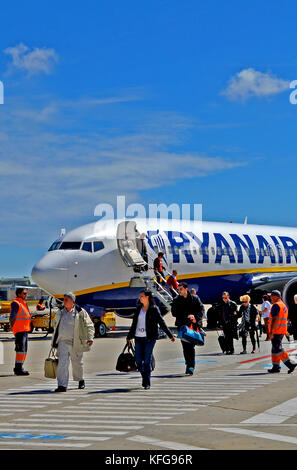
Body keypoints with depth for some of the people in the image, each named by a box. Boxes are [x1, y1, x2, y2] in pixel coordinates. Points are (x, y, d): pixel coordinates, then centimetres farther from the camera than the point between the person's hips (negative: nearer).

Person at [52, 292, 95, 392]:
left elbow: (89, 325, -3)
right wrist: (54, 341, 22)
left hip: (75, 342, -2)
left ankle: (80, 380, 37)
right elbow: (56, 327, 22)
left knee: (77, 363, 12)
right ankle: (62, 385, -14)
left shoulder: (80, 312, -3)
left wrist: (90, 338, -15)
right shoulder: (60, 312, 11)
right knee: (62, 363, -11)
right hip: (63, 341, 2)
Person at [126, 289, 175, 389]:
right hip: (138, 338, 5)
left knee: (147, 361, -6)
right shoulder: (138, 308, 11)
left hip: (149, 338, -5)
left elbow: (161, 323, -2)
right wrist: (129, 336, 26)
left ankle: (147, 383, 1)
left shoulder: (154, 309, -3)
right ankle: (144, 376, 25)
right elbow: (134, 323, 20)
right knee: (138, 361, 2)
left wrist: (170, 335, -4)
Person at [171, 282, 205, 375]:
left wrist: (196, 318, -14)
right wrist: (186, 316, -12)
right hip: (182, 325, 2)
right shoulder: (176, 300, 10)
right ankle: (189, 364, 17)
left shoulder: (195, 298, 7)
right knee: (185, 346, 2)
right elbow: (174, 313, 2)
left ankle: (190, 367, -10)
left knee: (191, 346, -9)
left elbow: (201, 309, 4)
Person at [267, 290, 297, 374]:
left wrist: (271, 331, -23)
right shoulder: (284, 305, 17)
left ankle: (290, 364, -16)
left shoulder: (276, 305, -14)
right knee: (275, 349, 13)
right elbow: (285, 319, 22)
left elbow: (275, 319, -22)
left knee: (277, 349, -10)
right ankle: (276, 367, 13)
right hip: (282, 331, 10)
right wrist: (285, 331, 27)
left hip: (275, 331, -10)